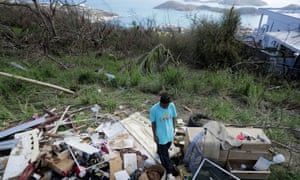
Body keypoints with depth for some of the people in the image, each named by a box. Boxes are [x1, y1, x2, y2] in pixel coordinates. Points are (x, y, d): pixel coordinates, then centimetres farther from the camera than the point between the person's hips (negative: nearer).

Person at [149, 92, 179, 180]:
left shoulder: (172, 105, -15)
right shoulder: (154, 109, -25)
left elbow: (173, 117, 1)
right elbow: (153, 122, -13)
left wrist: (173, 129, 9)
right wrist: (154, 135, -7)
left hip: (170, 133, 4)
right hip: (161, 135, -4)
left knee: (165, 149, 26)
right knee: (164, 154, 9)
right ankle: (169, 172, 26)